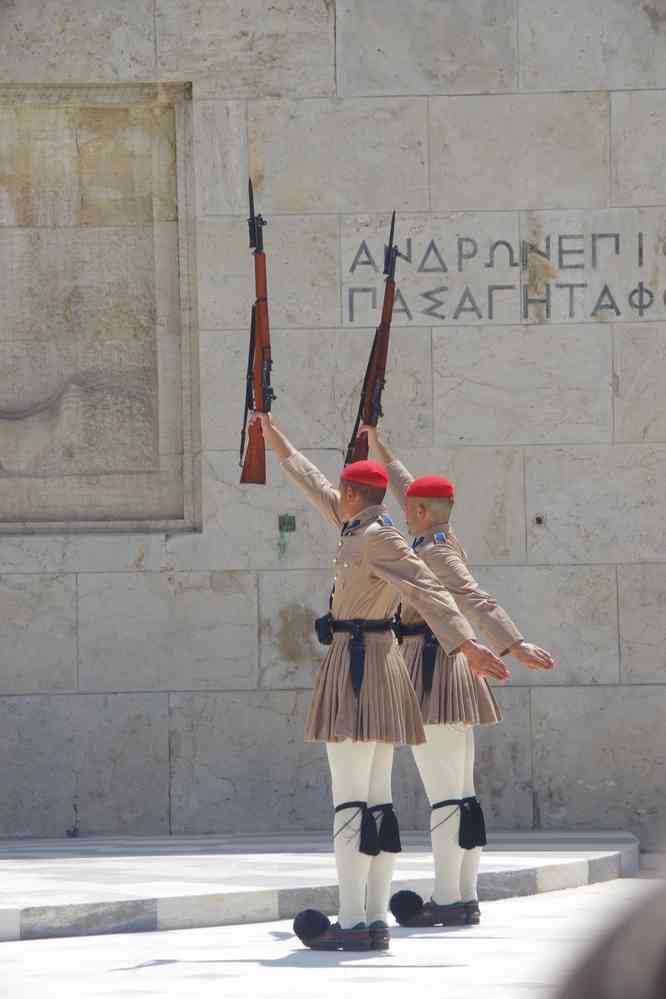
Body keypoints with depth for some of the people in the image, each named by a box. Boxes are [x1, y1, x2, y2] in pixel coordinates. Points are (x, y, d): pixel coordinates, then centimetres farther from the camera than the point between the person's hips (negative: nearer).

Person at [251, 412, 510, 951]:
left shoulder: (379, 539, -13)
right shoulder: (363, 529, 15)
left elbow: (429, 592, -20)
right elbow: (318, 490, 31)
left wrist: (468, 645, -29)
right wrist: (278, 441, 40)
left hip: (356, 667, -10)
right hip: (382, 664, 10)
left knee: (350, 802, -11)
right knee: (377, 800, 8)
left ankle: (351, 923, -15)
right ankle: (375, 921, 8)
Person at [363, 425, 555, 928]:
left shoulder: (435, 554, -14)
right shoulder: (446, 541, 13)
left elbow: (477, 601, -27)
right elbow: (412, 494, 30)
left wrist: (515, 646, -39)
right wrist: (381, 451, 41)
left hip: (429, 673, -10)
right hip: (456, 667, 10)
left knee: (445, 796, -11)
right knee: (462, 793, 8)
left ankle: (447, 901, -12)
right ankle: (466, 899, 10)